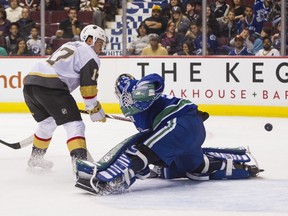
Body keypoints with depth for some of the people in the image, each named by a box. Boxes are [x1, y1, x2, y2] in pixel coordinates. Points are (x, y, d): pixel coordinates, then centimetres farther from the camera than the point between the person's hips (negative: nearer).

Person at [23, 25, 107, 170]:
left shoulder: (69, 45, 31)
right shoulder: (90, 56, 5)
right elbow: (88, 87, -3)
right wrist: (95, 110, 6)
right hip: (49, 86, -9)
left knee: (47, 122, 29)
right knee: (74, 124, -9)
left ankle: (35, 158, 40)